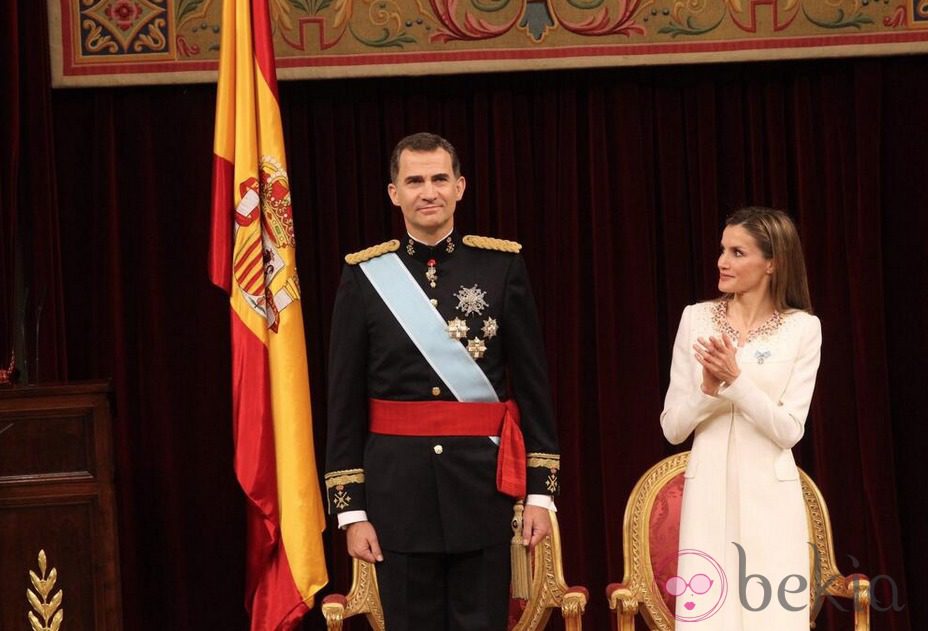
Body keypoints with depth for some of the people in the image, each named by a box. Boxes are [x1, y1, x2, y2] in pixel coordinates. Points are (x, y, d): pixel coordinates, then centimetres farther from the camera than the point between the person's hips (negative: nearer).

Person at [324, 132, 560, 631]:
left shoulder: (501, 266, 2)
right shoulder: (364, 276, 1)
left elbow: (533, 385, 3)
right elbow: (345, 403, 2)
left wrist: (541, 490, -1)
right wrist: (350, 510, -2)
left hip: (481, 482, 0)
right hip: (398, 486, 0)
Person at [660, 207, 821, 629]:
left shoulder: (802, 328, -1)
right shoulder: (696, 319, 4)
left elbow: (789, 431, -7)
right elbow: (672, 428, 3)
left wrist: (736, 379, -18)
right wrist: (709, 387, -15)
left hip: (769, 497, -1)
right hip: (709, 492, 1)